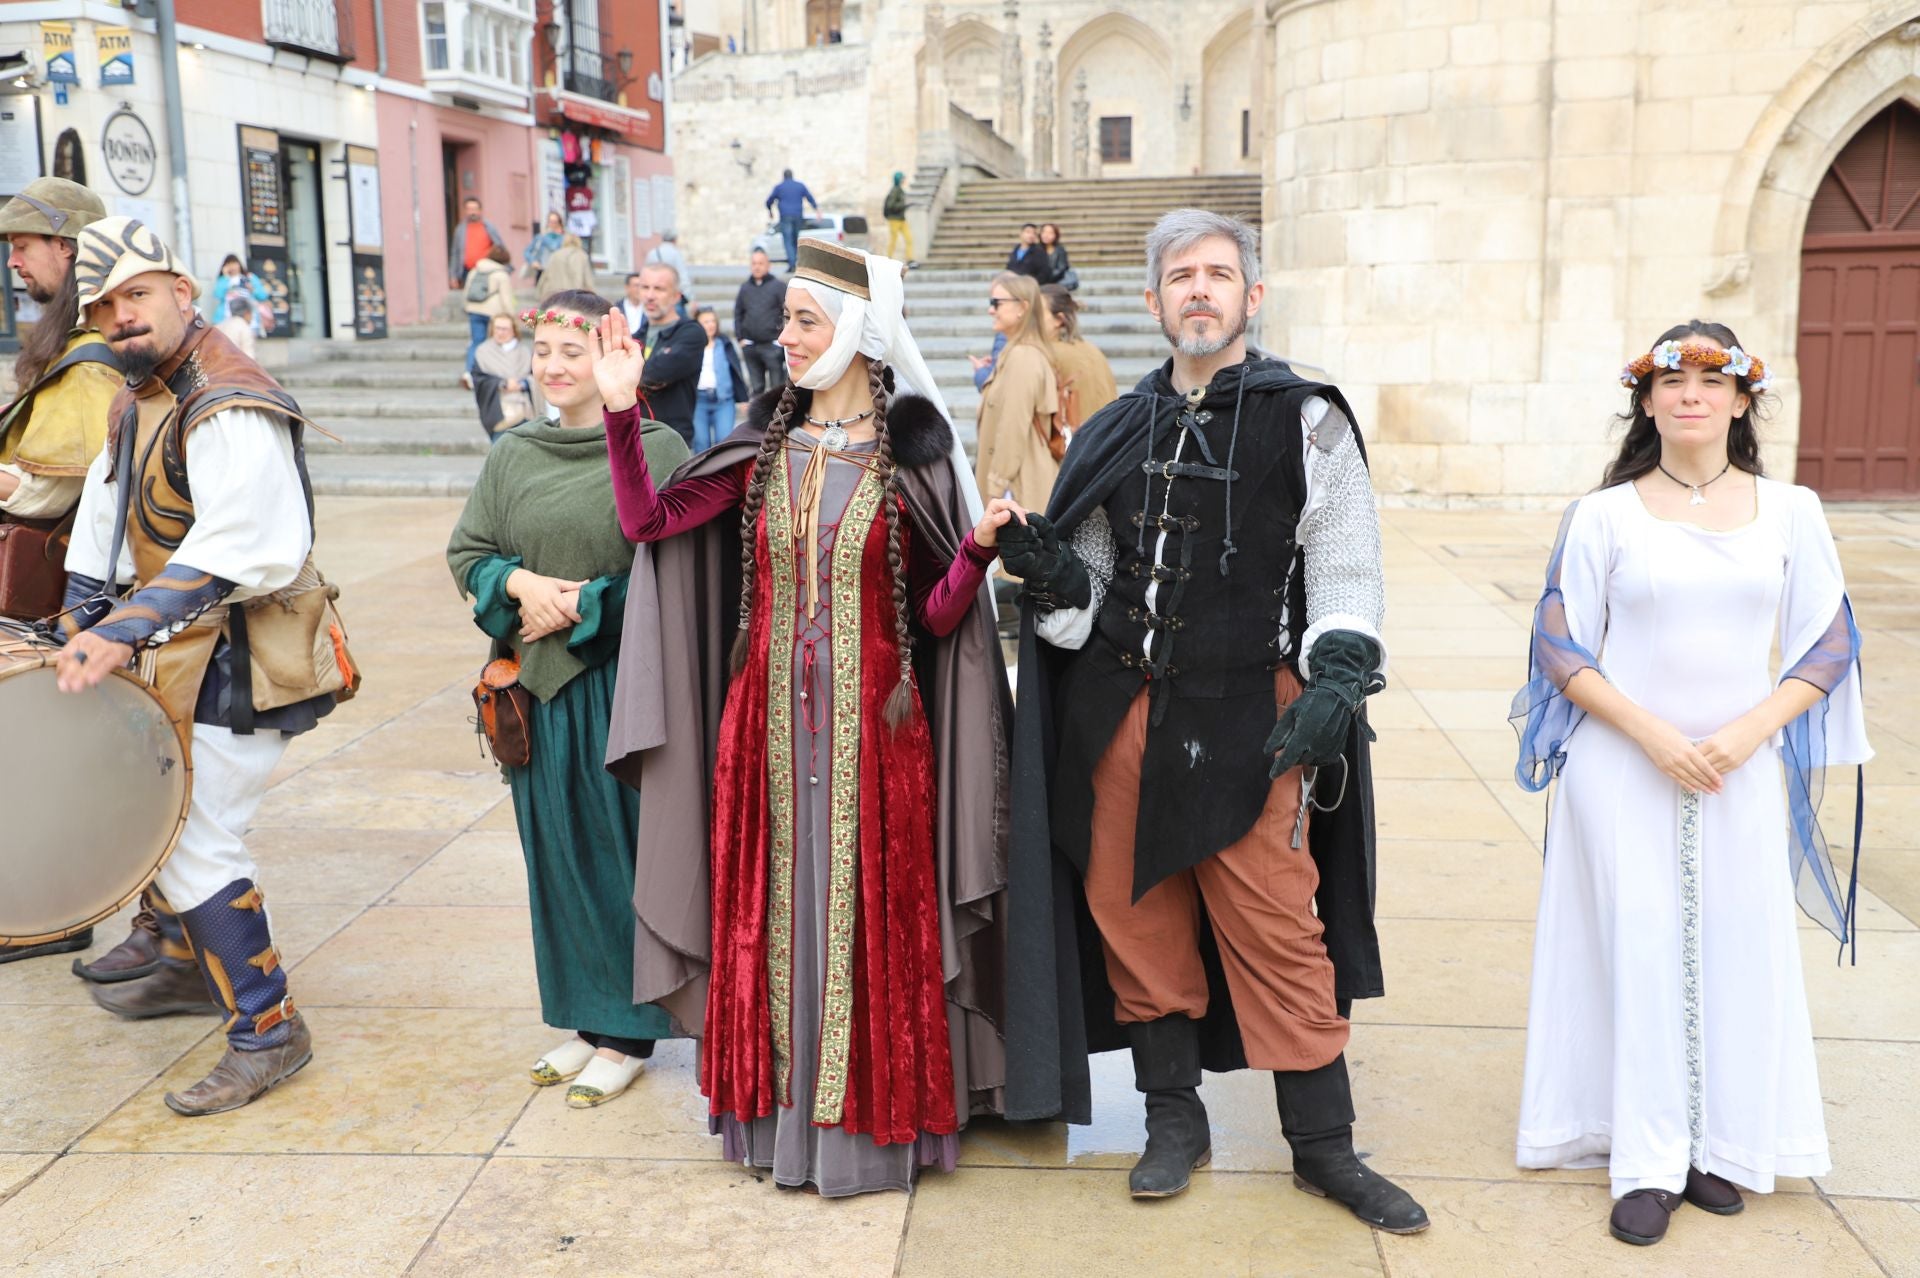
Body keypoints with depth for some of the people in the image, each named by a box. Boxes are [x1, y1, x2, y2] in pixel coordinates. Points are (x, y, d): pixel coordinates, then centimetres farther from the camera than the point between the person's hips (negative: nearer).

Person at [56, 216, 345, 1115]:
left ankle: (267, 1031, 2)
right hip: (180, 655, 10)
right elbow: (106, 509, 15)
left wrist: (129, 627, -37)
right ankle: (199, 968, 42)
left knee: (194, 838, -9)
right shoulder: (139, 394, 11)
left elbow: (241, 547, -33)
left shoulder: (229, 408, -22)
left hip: (236, 662, -10)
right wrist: (80, 621, 9)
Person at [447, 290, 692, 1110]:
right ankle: (584, 1018, 27)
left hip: (624, 678, -5)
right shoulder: (512, 454, 8)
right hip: (540, 678, 5)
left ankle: (627, 1032, 17)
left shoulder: (655, 449, -7)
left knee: (622, 847, 3)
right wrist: (522, 583, -8)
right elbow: (466, 552, 12)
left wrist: (582, 604, -13)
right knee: (556, 850, 12)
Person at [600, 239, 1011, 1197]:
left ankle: (869, 1116, 18)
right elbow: (649, 521, 1)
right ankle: (782, 1109, 24)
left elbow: (939, 617, -4)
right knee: (774, 905, 9)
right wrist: (621, 412, -6)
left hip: (869, 723, -3)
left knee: (865, 904, 3)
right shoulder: (764, 446, 6)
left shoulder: (910, 457, -3)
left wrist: (978, 549, -22)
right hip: (769, 721, 3)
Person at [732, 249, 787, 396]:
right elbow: (738, 313, 16)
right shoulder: (745, 287, 9)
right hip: (750, 346, 4)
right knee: (756, 387, 13)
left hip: (772, 345, -4)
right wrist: (740, 338, 8)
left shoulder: (778, 286, -3)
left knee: (777, 387, -3)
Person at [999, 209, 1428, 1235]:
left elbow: (1347, 571, -3)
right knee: (1135, 913, 9)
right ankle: (1174, 1120, 27)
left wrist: (1335, 687, -15)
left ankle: (1323, 1146, 17)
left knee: (1277, 928, 0)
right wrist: (1045, 567, -6)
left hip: (1249, 715, -4)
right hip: (1122, 708, 4)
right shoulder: (1118, 430, 12)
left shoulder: (1305, 420, 0)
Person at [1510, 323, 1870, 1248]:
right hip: (1623, 765, -2)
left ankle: (1716, 1146, 20)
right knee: (1640, 949, -1)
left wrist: (1745, 735, -10)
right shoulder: (1603, 515, -1)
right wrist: (1653, 735, -14)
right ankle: (1646, 1163, 7)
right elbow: (1562, 651, -2)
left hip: (1740, 772, 2)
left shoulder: (1790, 512, 4)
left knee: (1735, 950, 4)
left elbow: (1826, 649, 5)